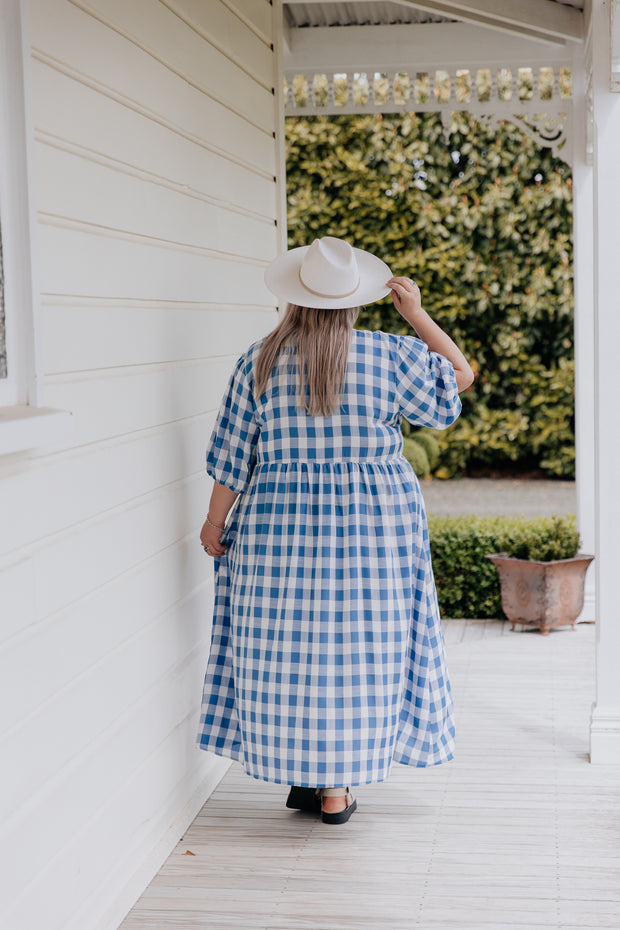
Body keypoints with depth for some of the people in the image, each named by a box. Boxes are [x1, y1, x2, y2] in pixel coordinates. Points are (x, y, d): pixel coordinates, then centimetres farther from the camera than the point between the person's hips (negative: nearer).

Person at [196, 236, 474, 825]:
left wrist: (215, 521, 11)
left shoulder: (260, 362, -3)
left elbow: (232, 456, 0)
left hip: (280, 529, 1)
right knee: (360, 646, 8)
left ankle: (302, 778, 18)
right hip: (372, 527, 0)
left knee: (286, 649, 11)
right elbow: (459, 375, 9)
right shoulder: (389, 356, -6)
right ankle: (335, 790, 14)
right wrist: (416, 313, 8)